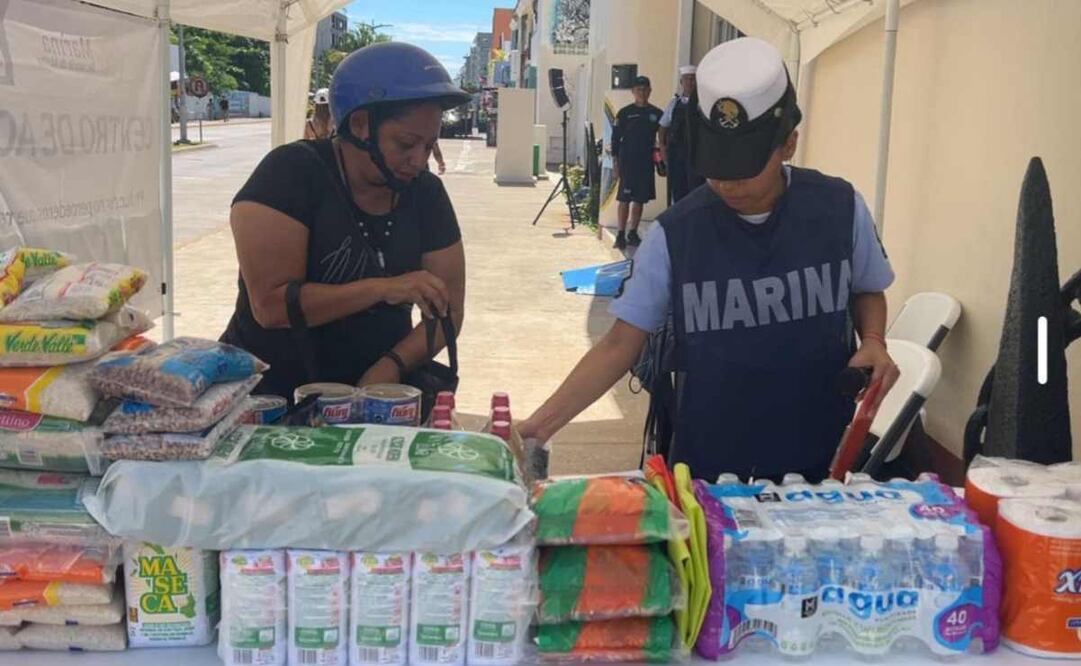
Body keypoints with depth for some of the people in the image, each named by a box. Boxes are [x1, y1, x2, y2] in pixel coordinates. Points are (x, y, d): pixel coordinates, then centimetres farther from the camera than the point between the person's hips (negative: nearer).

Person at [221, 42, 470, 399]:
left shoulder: (425, 193, 2)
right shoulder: (292, 173, -11)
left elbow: (448, 310, 2)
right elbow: (270, 305, -19)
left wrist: (392, 366, -16)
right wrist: (383, 288, -27)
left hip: (375, 392, 6)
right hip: (273, 392, -6)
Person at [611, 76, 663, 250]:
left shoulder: (656, 114, 6)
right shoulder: (624, 113, 0)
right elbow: (615, 138, 1)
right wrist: (616, 160, -4)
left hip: (646, 162, 3)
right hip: (628, 162, -3)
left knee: (640, 199, 7)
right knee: (625, 198, -4)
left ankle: (633, 233, 17)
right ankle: (621, 234, 0)